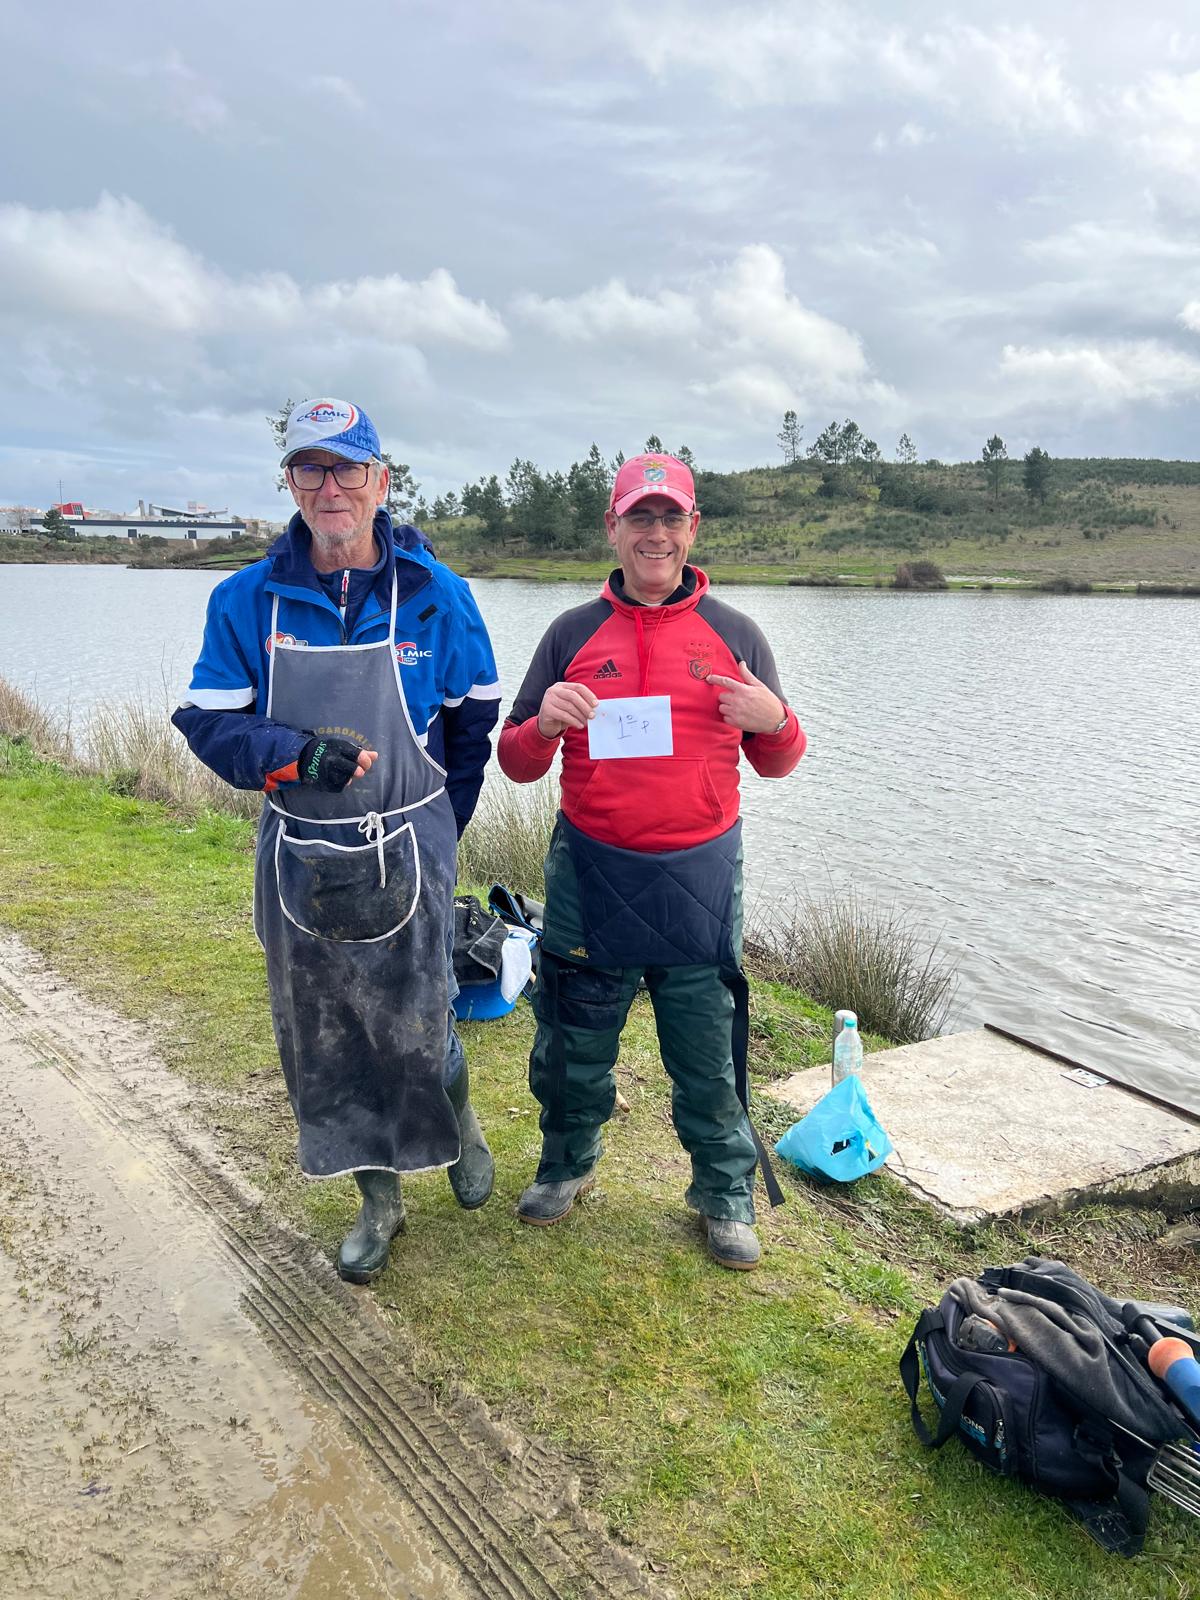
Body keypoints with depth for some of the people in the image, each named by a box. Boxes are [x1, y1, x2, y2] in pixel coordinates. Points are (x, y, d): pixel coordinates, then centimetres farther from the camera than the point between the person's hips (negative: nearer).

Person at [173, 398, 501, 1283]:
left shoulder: (435, 594, -3)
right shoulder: (248, 599, 0)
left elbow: (476, 718, 5)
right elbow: (208, 721, 0)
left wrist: (432, 830, 6)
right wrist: (297, 751, -20)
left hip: (407, 855, -2)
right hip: (299, 860, 3)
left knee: (417, 1028, 4)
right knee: (324, 1038, 11)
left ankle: (460, 1123, 40)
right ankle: (379, 1199, 32)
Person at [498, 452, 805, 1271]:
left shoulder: (734, 633, 4)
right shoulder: (573, 634, 4)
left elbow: (778, 762, 9)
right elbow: (516, 764, 6)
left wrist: (775, 721, -14)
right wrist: (544, 724, -16)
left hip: (698, 879, 0)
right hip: (591, 874, 1)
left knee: (708, 1050, 8)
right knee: (574, 1042, 15)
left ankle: (726, 1194, 30)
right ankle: (568, 1163, 41)